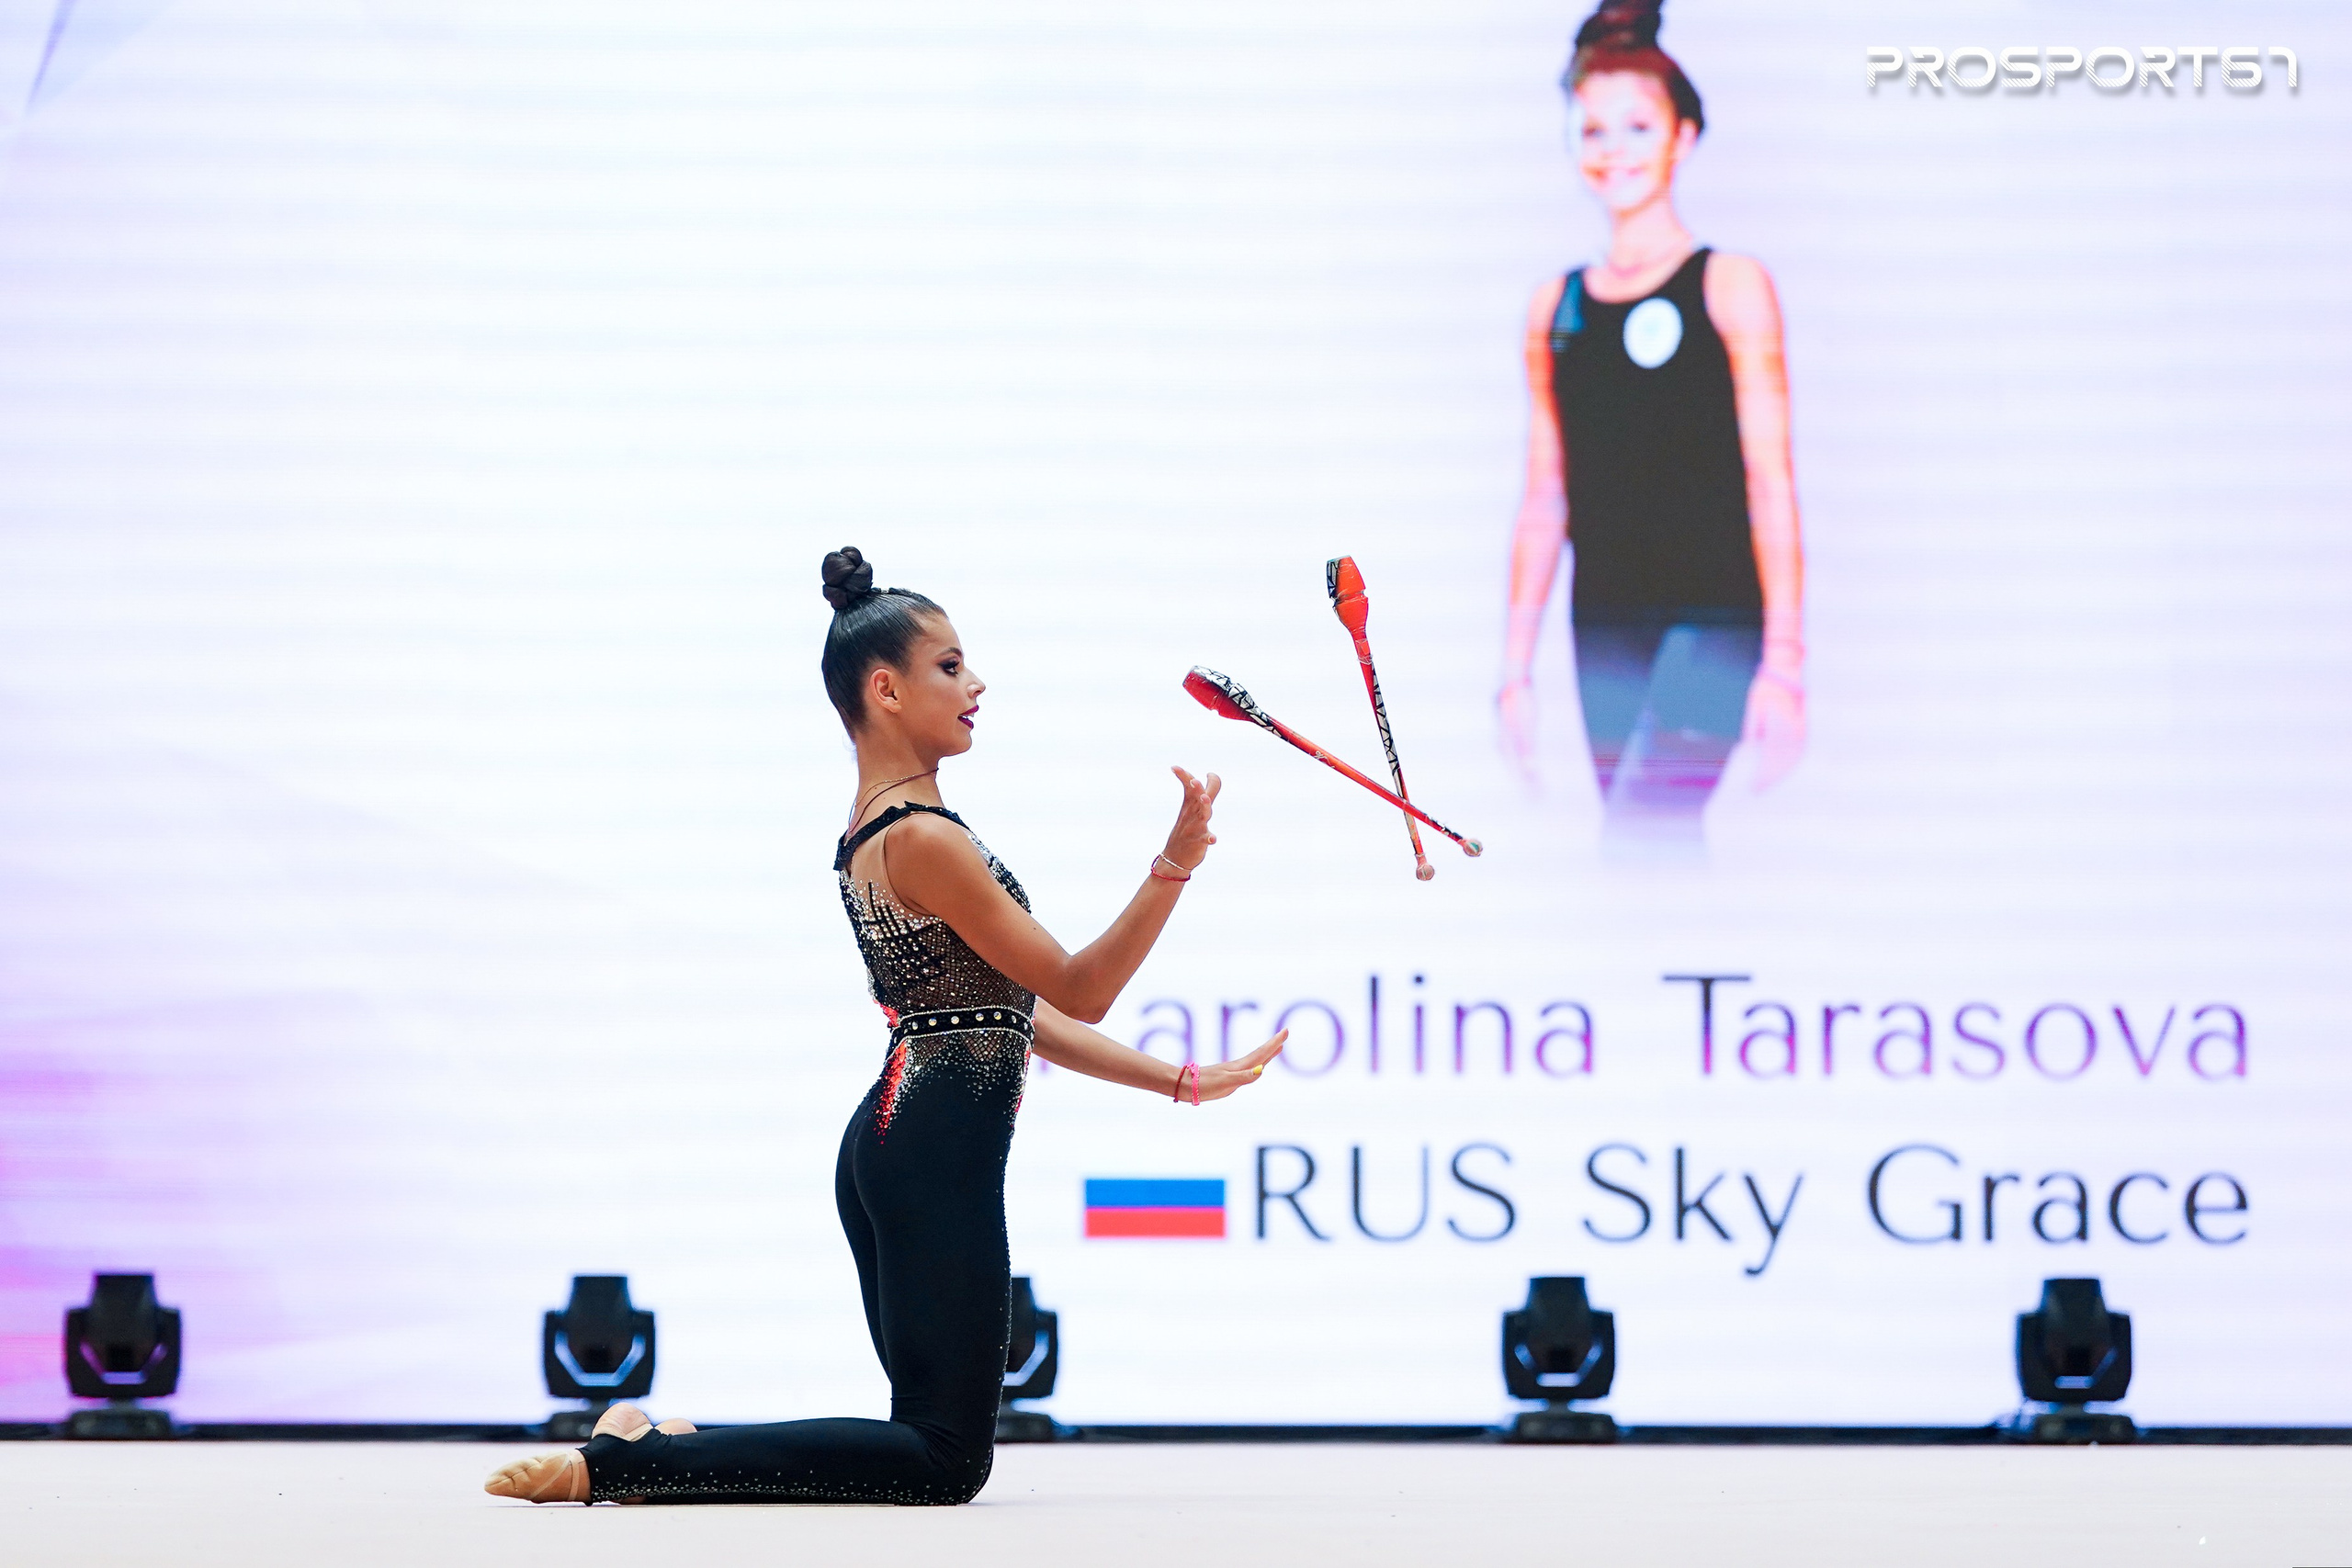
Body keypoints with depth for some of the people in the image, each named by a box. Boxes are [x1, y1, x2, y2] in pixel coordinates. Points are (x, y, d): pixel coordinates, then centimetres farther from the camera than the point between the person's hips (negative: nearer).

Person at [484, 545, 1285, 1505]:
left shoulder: (873, 832, 18)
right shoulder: (923, 838, -13)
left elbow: (1011, 1009, 20)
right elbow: (1077, 992, -9)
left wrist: (1178, 1082, 20)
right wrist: (1176, 865, -15)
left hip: (892, 1139, 10)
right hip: (940, 1147, -10)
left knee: (932, 1444, 15)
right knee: (946, 1459, -9)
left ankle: (659, 1450, 7)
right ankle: (616, 1465, -14)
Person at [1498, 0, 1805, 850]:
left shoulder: (1729, 287, -2)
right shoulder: (1556, 307, 11)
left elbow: (1769, 482, -6)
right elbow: (1544, 501, 13)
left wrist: (1784, 660, -13)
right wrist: (1517, 669, 10)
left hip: (1713, 618, -5)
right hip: (1606, 623, 5)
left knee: (1639, 844, -19)